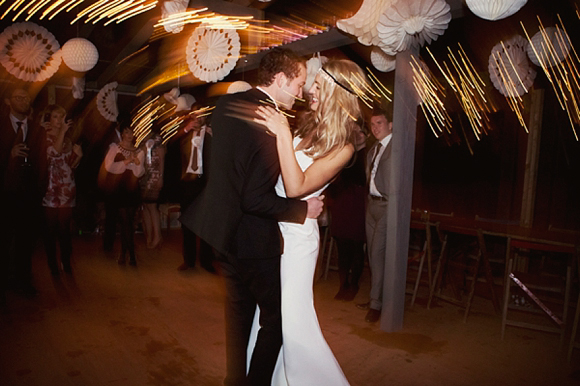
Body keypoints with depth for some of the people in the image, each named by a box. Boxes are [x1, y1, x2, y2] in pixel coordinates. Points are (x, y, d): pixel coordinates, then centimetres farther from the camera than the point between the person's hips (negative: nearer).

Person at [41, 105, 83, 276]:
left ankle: (66, 263, 14)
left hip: (67, 189, 4)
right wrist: (62, 132, -17)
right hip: (50, 189, -4)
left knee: (65, 228, 5)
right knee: (51, 228, -2)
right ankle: (52, 265, 8)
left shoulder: (68, 139, 18)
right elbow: (53, 153, -17)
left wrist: (78, 155, -1)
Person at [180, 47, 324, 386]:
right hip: (255, 241, -9)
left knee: (240, 308, 24)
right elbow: (257, 200, -28)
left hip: (226, 229, 9)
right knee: (277, 317, 10)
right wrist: (304, 209, -15)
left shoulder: (227, 104, 0)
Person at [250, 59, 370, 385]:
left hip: (295, 235, -7)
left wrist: (283, 135, -24)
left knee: (292, 317, 0)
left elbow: (296, 187, -23)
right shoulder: (307, 125, 4)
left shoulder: (342, 147, -14)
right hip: (270, 227, 7)